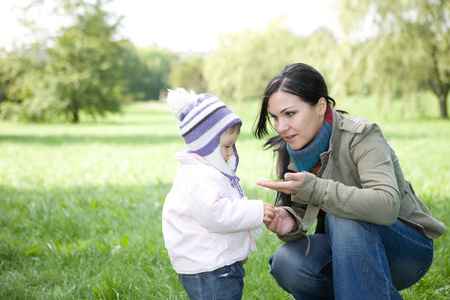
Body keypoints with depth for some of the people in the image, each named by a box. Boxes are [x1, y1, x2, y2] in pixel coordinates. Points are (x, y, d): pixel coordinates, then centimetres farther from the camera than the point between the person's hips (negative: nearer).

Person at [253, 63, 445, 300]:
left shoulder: (360, 136, -21)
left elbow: (387, 205, -36)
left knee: (342, 218, -35)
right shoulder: (288, 151, -3)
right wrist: (289, 222, -26)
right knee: (286, 263, -24)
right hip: (346, 251, 5)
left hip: (408, 247, -5)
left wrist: (312, 187, -42)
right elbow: (299, 210, -1)